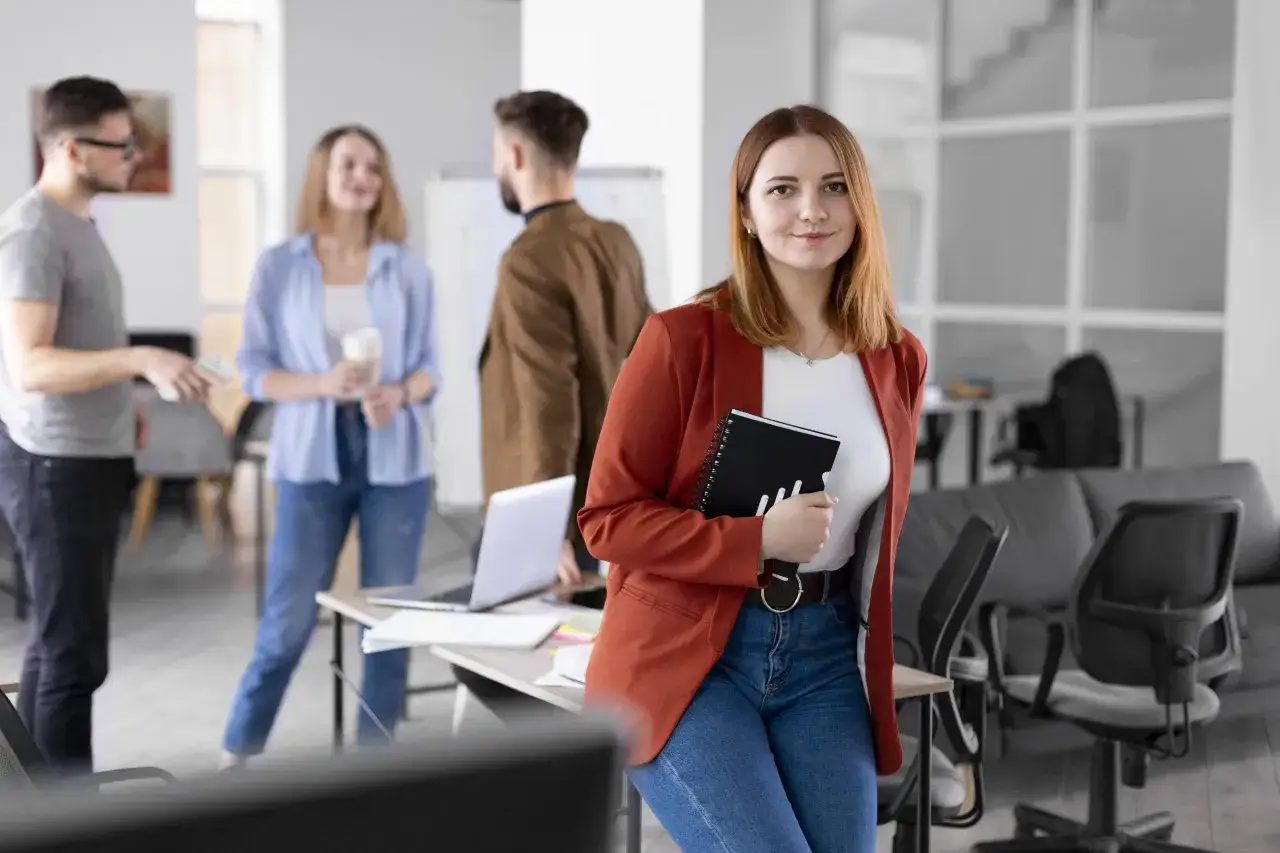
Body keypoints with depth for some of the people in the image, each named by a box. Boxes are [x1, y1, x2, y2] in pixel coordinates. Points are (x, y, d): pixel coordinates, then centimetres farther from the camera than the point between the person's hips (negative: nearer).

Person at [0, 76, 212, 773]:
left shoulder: (75, 223, 13)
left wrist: (119, 403, 19)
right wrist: (141, 360, -31)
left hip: (87, 461, 10)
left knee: (58, 645, 14)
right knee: (73, 653, -5)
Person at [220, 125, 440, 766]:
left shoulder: (407, 269, 3)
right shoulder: (279, 266, 0)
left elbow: (428, 366, 6)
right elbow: (253, 369, 0)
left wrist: (397, 394, -15)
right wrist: (322, 384, -17)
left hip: (395, 462, 2)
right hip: (312, 461, -1)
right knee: (288, 620, 0)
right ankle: (236, 755, 17)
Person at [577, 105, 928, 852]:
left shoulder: (898, 358, 6)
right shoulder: (684, 339, -9)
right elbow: (608, 518, -10)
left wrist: (876, 666, 12)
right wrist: (759, 539, -20)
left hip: (826, 658, 5)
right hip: (687, 655, -5)